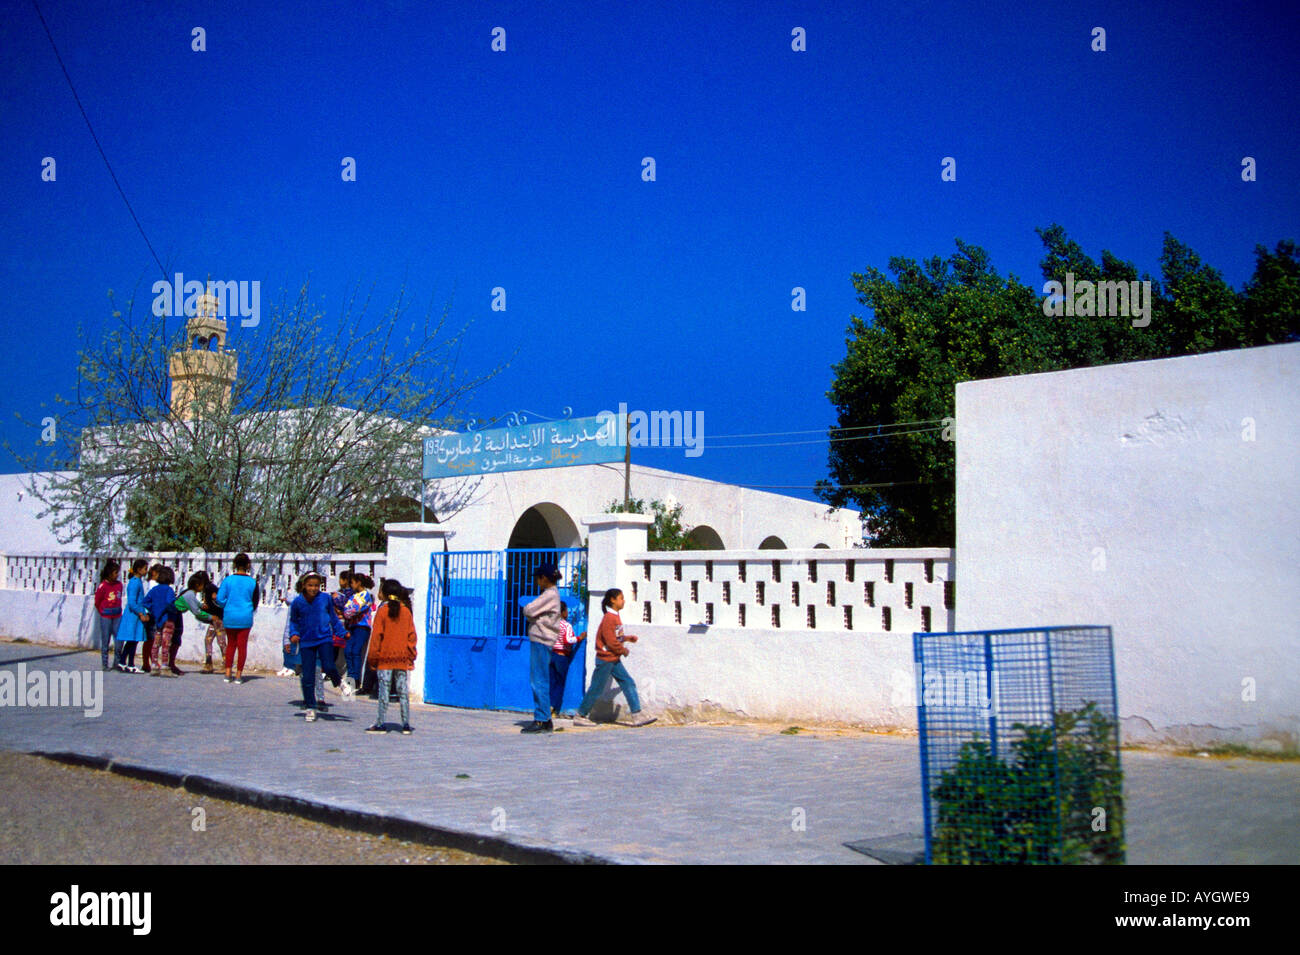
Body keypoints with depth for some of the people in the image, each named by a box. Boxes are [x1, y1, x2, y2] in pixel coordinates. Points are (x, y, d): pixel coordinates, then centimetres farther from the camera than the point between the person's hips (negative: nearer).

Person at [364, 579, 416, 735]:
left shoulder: (382, 612, -7)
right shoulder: (406, 611, 3)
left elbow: (376, 636, -7)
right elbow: (411, 635, 5)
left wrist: (372, 657, -2)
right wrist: (411, 654, 12)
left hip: (385, 658, -3)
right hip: (403, 659, 3)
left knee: (383, 691, 2)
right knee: (403, 692, 6)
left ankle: (381, 724, 5)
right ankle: (406, 725, 7)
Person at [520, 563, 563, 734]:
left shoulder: (550, 595, -13)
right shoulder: (551, 594, 19)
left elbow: (529, 611, -16)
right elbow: (534, 614, 18)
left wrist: (526, 607, 4)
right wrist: (530, 610, -1)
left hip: (541, 641, -10)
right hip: (540, 641, 10)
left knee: (539, 681, -9)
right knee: (539, 681, 12)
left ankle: (542, 720, -8)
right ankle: (545, 720, 16)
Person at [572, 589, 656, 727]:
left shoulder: (615, 616, 11)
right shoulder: (609, 618, -19)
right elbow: (610, 641, -21)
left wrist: (626, 637, 7)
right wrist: (623, 650, -9)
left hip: (614, 659, 9)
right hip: (605, 659, -9)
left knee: (628, 683, 3)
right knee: (596, 688, 0)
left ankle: (637, 716, 2)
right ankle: (580, 716, 13)